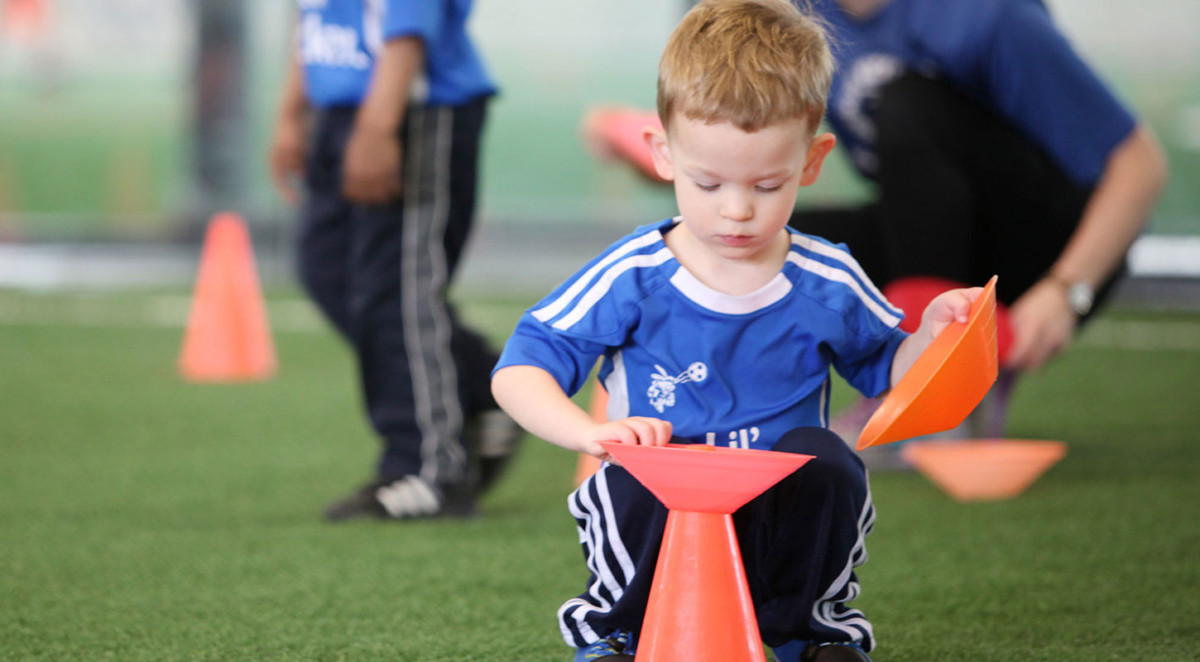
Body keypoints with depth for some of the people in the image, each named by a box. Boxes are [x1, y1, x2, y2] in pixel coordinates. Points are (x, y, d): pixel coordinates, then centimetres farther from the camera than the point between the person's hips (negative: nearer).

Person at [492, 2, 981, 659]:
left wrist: (930, 338, -5)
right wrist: (590, 431, -26)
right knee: (634, 479, -34)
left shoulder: (827, 284, 1)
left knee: (826, 461, -28)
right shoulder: (634, 277, -6)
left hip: (782, 525, 2)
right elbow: (519, 370, -7)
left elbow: (885, 370, 18)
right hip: (659, 520, -2)